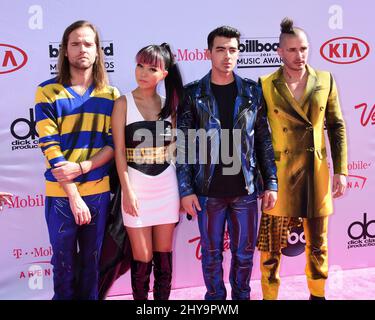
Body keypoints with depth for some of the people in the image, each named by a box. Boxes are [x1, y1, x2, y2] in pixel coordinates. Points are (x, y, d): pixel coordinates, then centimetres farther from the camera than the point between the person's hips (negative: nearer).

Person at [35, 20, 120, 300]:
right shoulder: (48, 92, -4)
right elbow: (50, 147, -10)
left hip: (98, 191, 2)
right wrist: (74, 196, -15)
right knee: (64, 263, 10)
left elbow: (113, 143, -1)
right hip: (61, 193, -2)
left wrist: (80, 167, -18)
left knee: (91, 261, 14)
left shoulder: (110, 95, 4)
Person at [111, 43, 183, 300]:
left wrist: (183, 189, 5)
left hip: (167, 187, 3)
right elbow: (119, 150, -6)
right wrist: (127, 191, -12)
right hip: (137, 187, -3)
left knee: (164, 256, 9)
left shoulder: (169, 104, 7)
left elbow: (175, 148, 9)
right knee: (142, 258, 2)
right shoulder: (124, 103, -2)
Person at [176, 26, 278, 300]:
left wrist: (271, 183, 2)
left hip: (246, 190, 1)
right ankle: (215, 297, 30)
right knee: (212, 253, 11)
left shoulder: (253, 92, 4)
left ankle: (241, 295, 32)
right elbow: (184, 145, -1)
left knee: (244, 252, 12)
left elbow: (264, 141, 6)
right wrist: (186, 189, -6)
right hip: (209, 192, -1)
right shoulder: (193, 94, 0)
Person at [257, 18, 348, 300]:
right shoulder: (265, 86, -3)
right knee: (272, 247, 5)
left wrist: (341, 170, 2)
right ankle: (269, 296, 22)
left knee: (318, 244, 15)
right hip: (279, 176, -2)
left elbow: (337, 126, 7)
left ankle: (318, 294, 35)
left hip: (316, 175, 3)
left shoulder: (325, 80, 4)